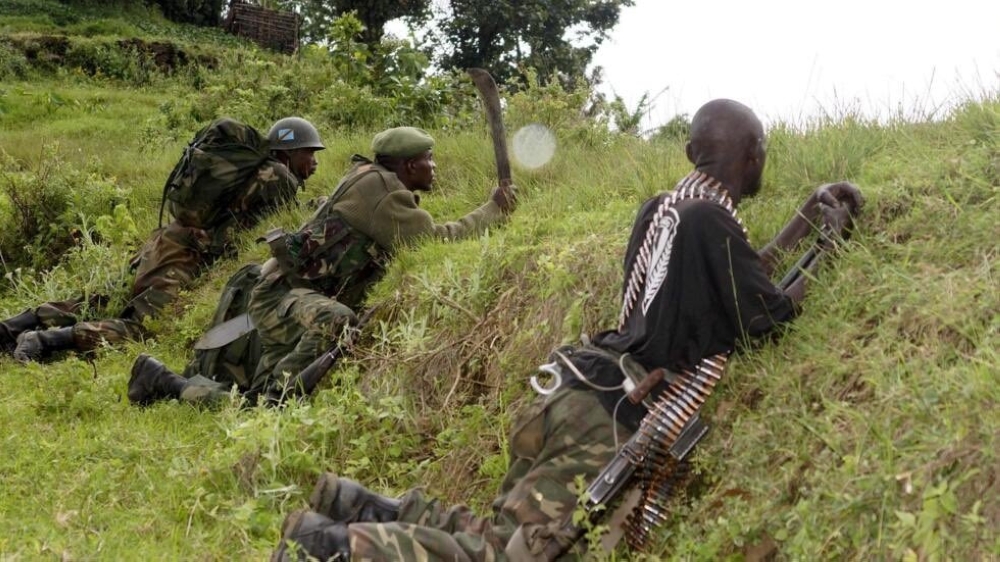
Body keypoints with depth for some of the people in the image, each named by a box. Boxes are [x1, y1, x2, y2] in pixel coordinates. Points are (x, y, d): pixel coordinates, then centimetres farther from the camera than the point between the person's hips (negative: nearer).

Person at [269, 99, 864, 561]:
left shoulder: (663, 208, 15)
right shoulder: (709, 221, -13)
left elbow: (739, 280, 27)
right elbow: (766, 316, -5)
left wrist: (808, 217, 30)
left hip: (578, 394, 9)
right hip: (610, 417, -9)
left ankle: (370, 508, 5)